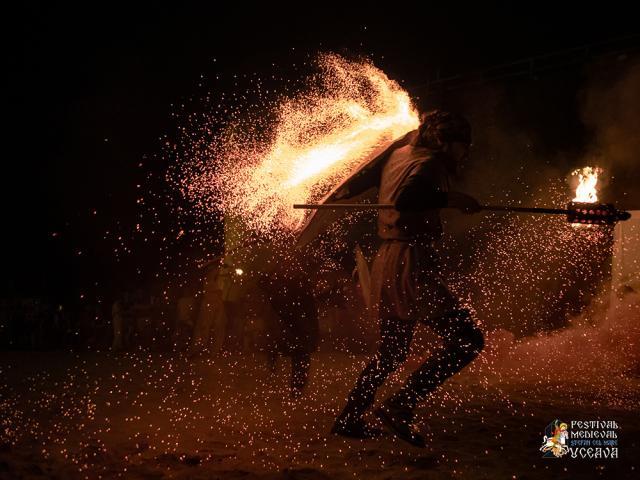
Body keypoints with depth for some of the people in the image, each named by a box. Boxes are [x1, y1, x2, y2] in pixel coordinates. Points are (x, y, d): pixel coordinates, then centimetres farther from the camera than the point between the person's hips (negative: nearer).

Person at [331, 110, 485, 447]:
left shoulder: (400, 154, 16)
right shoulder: (428, 163, -9)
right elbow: (404, 198, -28)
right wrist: (451, 199, -21)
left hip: (386, 262, 10)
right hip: (411, 263, -10)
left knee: (391, 353, 23)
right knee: (467, 340, -10)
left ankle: (348, 418, 27)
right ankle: (400, 407, -13)